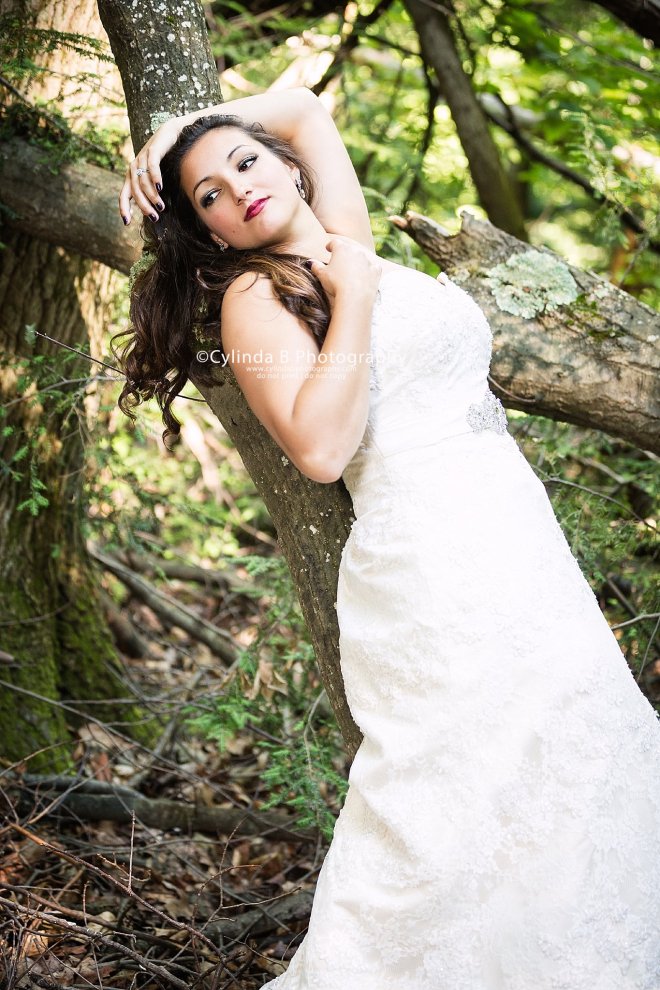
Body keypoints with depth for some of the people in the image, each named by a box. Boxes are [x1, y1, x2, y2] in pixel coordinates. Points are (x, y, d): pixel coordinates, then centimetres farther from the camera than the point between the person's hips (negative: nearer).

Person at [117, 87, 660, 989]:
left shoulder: (351, 250, 17)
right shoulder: (255, 295, -2)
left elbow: (308, 111, 32)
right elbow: (321, 448, -18)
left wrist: (183, 128, 23)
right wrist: (355, 301, -10)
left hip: (523, 549, 8)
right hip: (433, 569, -7)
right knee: (472, 804, -11)